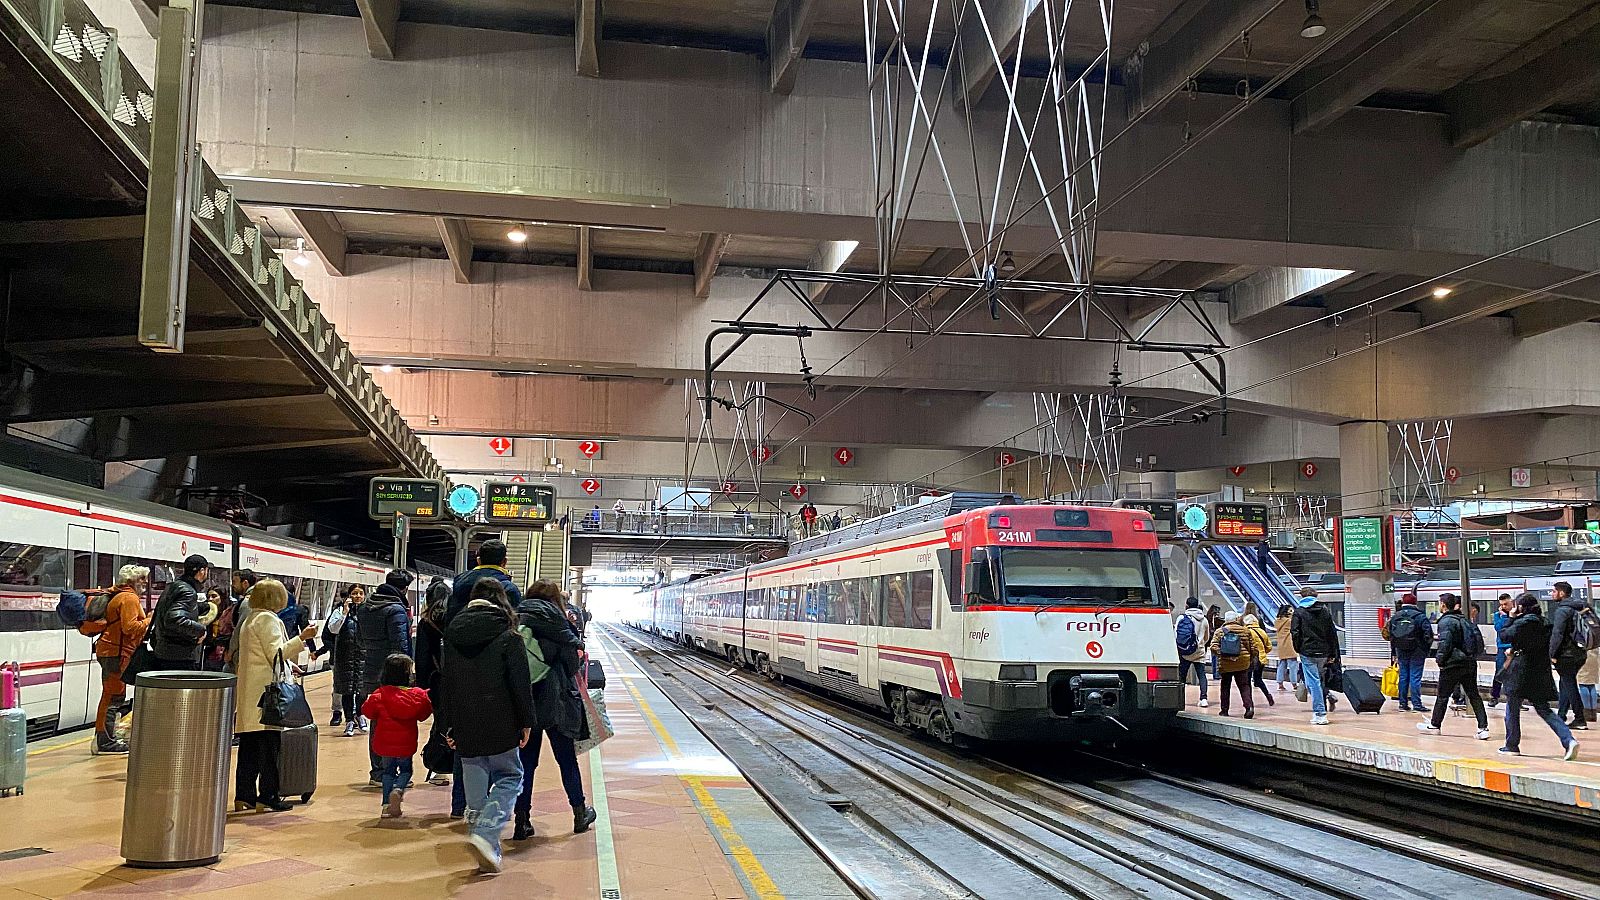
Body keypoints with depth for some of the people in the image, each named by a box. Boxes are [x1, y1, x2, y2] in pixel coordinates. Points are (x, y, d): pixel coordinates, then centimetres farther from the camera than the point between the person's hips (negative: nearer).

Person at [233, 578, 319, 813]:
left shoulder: (250, 620, 22)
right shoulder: (268, 619, -9)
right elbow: (276, 653, -15)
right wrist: (301, 638, -17)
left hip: (248, 692, 10)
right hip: (265, 689, -10)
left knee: (249, 746, 10)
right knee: (269, 745, -5)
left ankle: (244, 795, 13)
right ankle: (267, 796, -3)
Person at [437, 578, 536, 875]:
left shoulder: (453, 633, 7)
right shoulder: (507, 636, -7)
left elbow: (445, 682, 10)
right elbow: (521, 682, -8)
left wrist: (446, 725, 15)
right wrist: (527, 721, 0)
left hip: (464, 725, 4)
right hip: (499, 724, -4)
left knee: (476, 788, 12)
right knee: (509, 778, 9)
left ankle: (488, 853, 14)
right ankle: (484, 835, -11)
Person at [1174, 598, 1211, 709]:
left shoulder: (1182, 618, -6)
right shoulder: (1204, 620, 7)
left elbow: (1176, 635, -4)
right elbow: (1207, 638, 19)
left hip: (1185, 653, -2)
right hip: (1200, 653, 2)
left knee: (1182, 676, 6)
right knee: (1202, 675, 2)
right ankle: (1203, 698, -10)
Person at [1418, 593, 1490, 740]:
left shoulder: (1446, 621, -12)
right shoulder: (1465, 620, 11)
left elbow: (1445, 643, -20)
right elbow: (1478, 638, 12)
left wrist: (1440, 659, -8)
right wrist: (1472, 655, 14)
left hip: (1453, 664, -7)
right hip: (1470, 663, 7)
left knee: (1443, 695, 7)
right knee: (1474, 695, 7)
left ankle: (1435, 725, 19)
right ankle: (1483, 728, -1)